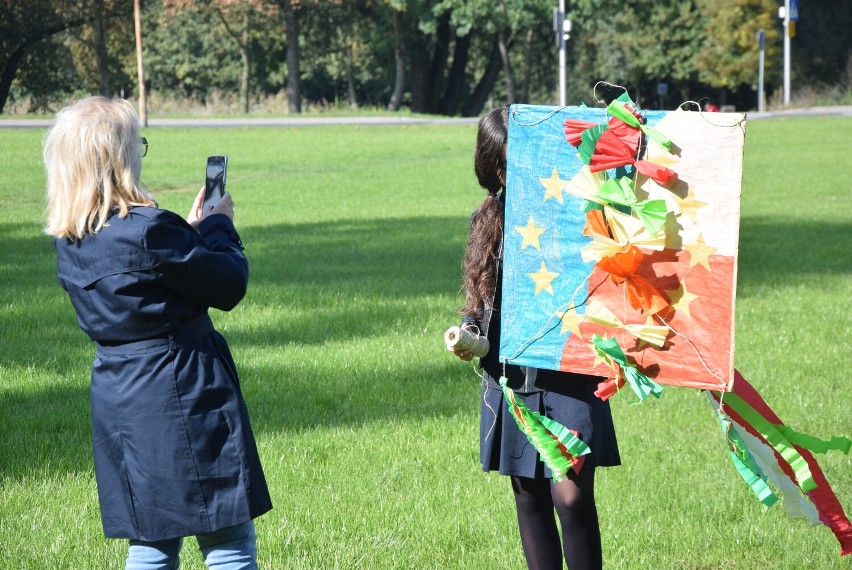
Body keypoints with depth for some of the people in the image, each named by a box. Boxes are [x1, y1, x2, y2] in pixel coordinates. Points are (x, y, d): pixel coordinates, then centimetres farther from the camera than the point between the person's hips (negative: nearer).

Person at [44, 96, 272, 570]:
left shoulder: (69, 242, 4)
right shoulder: (149, 230, -21)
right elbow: (229, 285, -11)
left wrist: (192, 231, 13)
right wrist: (219, 228, 5)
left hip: (117, 404, 8)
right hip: (183, 402, -8)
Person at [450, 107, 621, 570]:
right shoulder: (489, 220, 10)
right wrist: (469, 335, 0)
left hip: (568, 378, -5)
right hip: (510, 378, 5)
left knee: (572, 496, -10)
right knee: (529, 497, 10)